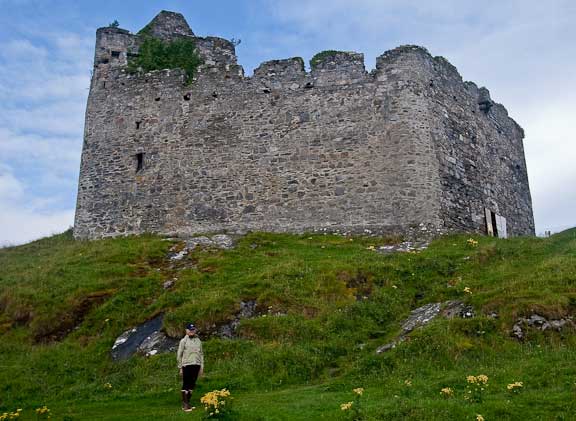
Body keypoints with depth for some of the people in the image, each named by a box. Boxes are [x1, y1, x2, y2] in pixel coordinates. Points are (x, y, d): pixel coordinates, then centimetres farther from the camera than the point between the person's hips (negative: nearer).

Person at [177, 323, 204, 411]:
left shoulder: (198, 341, 11)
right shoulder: (183, 341, -1)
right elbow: (179, 355, -1)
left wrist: (202, 366, 11)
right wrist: (180, 367, -3)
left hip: (196, 365, 5)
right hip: (187, 365, -4)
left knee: (192, 385, 8)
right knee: (185, 385, -2)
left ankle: (187, 403, 17)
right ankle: (185, 404, 2)